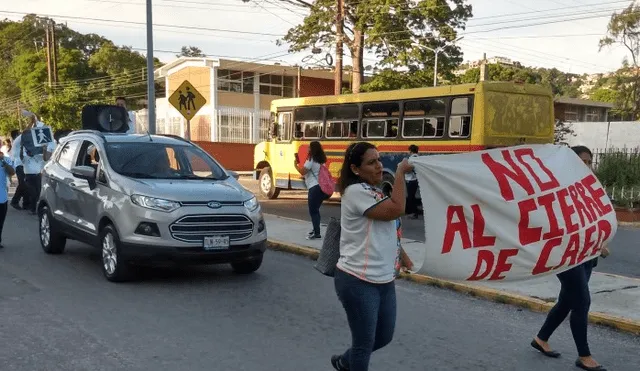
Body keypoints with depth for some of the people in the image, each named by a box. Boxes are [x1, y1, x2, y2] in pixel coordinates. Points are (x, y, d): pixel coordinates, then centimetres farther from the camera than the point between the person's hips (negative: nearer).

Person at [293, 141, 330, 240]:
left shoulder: (311, 159, -11)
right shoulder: (321, 160, 15)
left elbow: (303, 171, -15)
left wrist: (296, 165, -1)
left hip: (314, 188, -9)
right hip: (321, 187, 9)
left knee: (313, 211, -4)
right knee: (315, 210, 20)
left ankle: (317, 233, -6)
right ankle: (315, 229, 29)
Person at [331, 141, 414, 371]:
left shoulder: (375, 191, 13)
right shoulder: (356, 191, -17)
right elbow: (396, 209, -25)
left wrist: (401, 254, 15)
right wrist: (400, 172, -17)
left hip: (384, 280, 9)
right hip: (358, 282, -9)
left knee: (384, 337, 20)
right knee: (364, 343, 3)